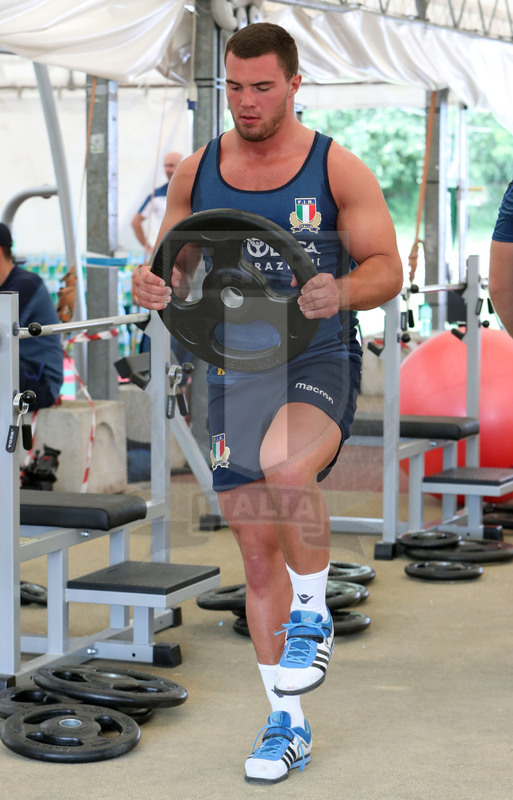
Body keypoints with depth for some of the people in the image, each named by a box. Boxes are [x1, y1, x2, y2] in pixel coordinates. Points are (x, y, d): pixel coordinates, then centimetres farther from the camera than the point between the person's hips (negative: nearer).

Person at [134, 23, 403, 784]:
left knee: (286, 472, -36)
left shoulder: (339, 169, -3)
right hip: (234, 372, 4)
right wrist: (154, 284, -11)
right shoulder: (196, 170, 6)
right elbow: (172, 262, 14)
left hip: (319, 364, -4)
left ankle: (313, 615, -8)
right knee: (258, 555, 7)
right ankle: (287, 724, 20)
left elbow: (388, 269, -3)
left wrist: (341, 292, -25)